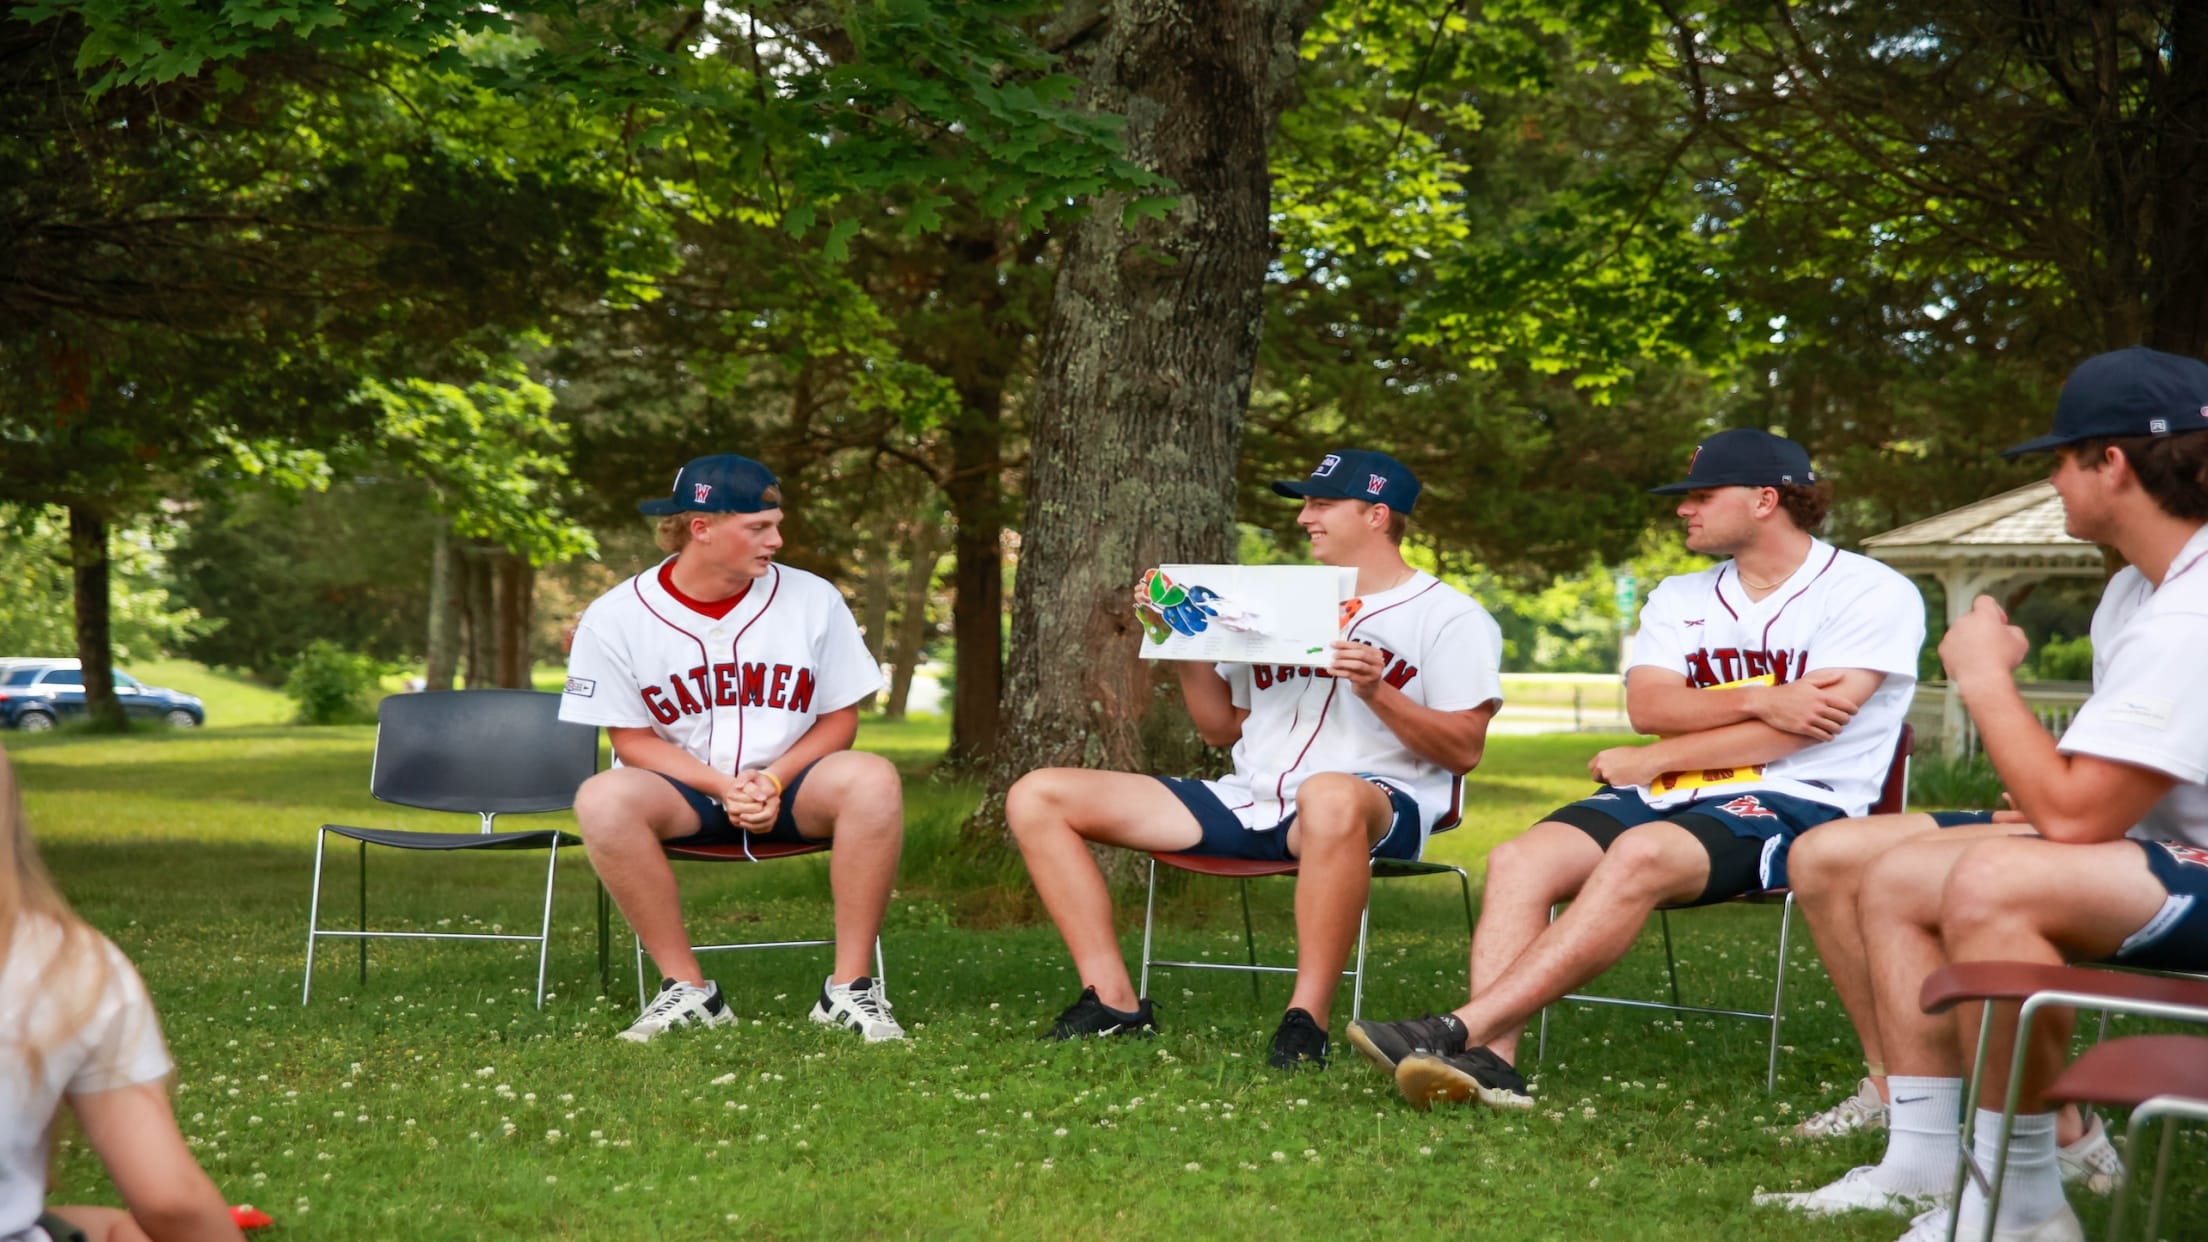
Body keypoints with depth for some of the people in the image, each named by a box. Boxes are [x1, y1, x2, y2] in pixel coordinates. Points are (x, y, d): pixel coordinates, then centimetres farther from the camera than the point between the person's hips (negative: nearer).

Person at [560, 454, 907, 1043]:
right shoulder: (615, 618, -6)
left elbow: (839, 718, 2)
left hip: (789, 787, 1)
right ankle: (686, 988, -21)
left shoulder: (812, 599, -3)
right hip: (683, 791, -1)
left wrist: (773, 780, -16)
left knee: (873, 780, -32)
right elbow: (632, 739, -3)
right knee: (603, 799, -33)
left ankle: (850, 986, -22)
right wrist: (725, 788, -18)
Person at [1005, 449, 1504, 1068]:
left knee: (1331, 797, -48)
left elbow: (1463, 750, -4)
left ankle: (1306, 1019, -38)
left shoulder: (1449, 616, 5)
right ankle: (1113, 1002, -10)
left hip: (1380, 802, -6)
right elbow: (1223, 728, 23)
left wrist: (1376, 691, -17)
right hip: (1247, 803, 6)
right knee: (1037, 796, -4)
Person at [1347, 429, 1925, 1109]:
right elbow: (1648, 705, 2)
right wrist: (1760, 699, -16)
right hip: (1667, 795, 6)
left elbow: (1803, 727, -11)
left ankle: (1460, 1029, -42)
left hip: (1793, 800, -6)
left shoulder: (1873, 593, 0)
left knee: (1640, 854, -36)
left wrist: (1650, 761, -6)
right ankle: (1490, 1062, -38)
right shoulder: (1681, 598, 20)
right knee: (1520, 859, -21)